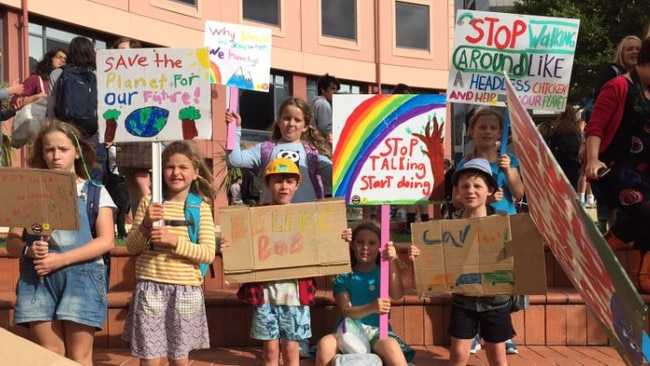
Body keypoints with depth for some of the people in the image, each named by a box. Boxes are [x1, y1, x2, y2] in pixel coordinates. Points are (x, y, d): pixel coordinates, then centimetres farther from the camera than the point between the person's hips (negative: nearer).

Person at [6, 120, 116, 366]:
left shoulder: (95, 192, 5)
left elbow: (106, 241, -5)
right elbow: (12, 242, 8)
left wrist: (61, 259, -15)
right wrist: (29, 250, -15)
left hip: (81, 279, -2)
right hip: (39, 281, 2)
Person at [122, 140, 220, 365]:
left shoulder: (201, 208, 0)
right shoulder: (149, 202, 2)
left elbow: (208, 254, -6)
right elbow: (131, 248, 6)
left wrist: (174, 240, -18)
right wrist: (145, 225, -13)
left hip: (185, 290, 0)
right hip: (151, 287, 0)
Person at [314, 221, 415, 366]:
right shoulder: (343, 277, 6)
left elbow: (397, 295, -11)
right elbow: (345, 312, -8)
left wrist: (392, 262, -24)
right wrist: (372, 307, -28)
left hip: (377, 331, 0)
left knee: (391, 346, -36)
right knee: (325, 344, -33)